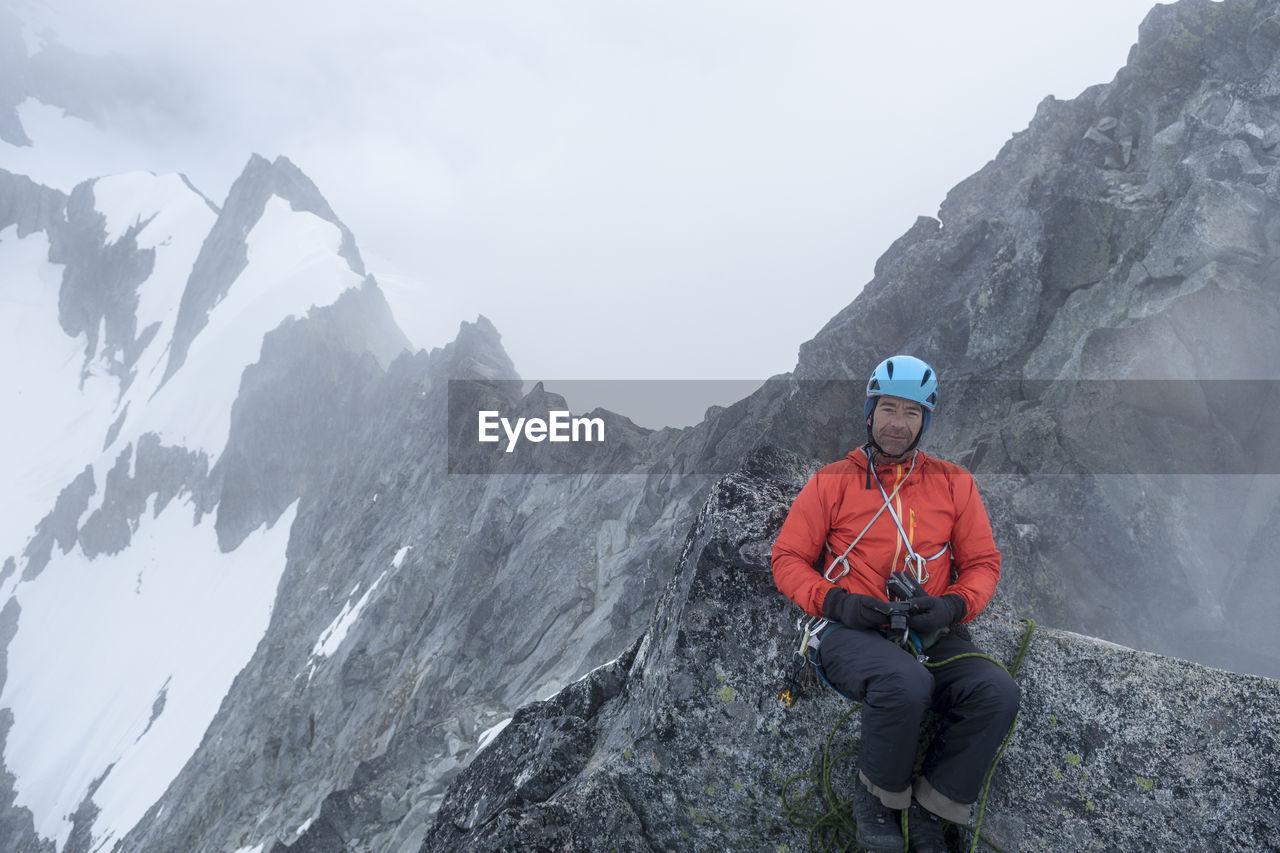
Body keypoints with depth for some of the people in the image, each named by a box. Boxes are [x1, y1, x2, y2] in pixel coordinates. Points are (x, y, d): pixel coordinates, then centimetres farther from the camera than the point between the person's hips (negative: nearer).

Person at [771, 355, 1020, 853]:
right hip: (851, 632, -3)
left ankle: (927, 811, -4)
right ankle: (878, 798, -5)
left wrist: (952, 606, -9)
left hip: (931, 634, 3)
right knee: (906, 683, -35)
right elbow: (788, 559, 5)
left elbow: (983, 563, 13)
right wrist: (837, 602, -13)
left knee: (998, 694, -24)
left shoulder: (953, 484, 13)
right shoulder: (831, 483, 6)